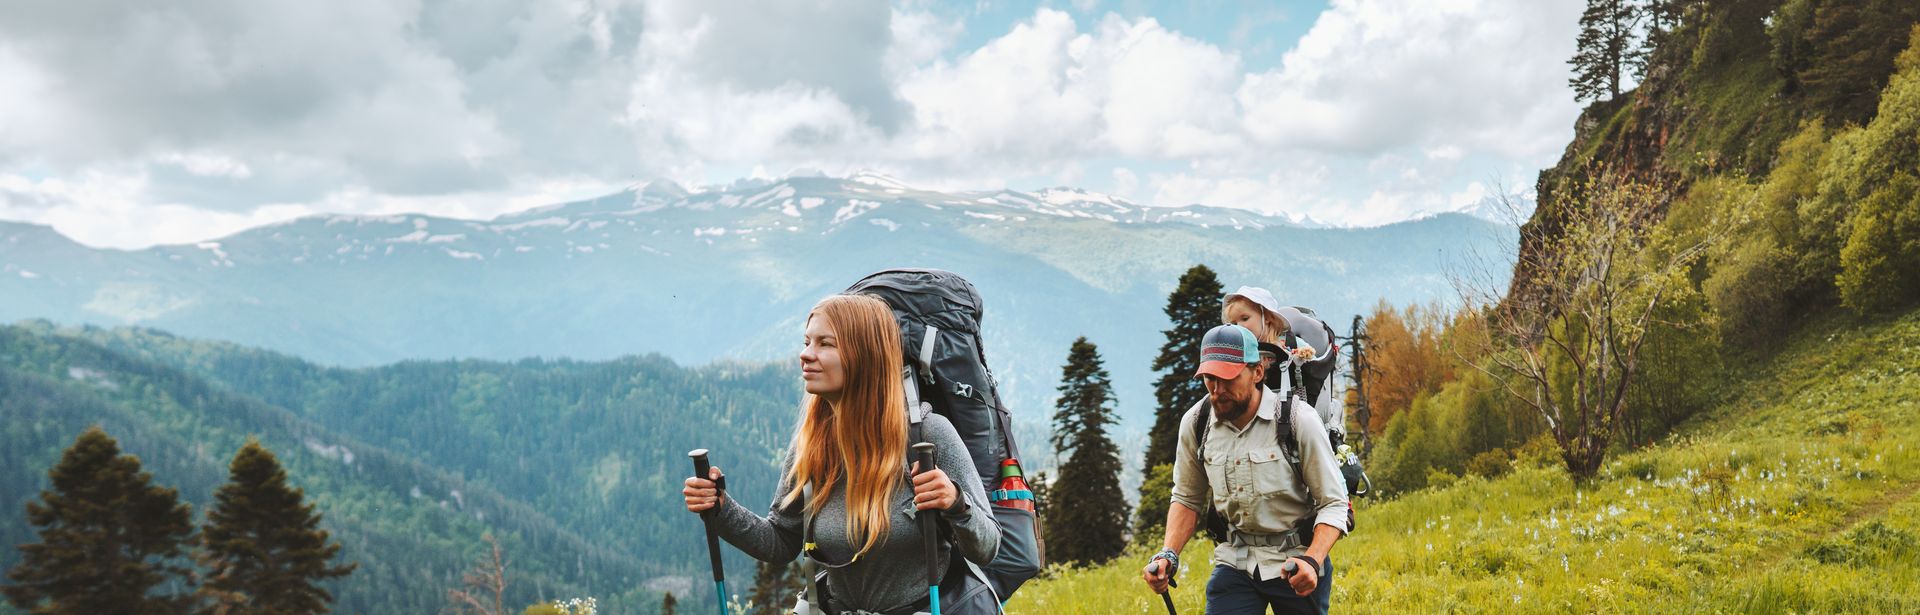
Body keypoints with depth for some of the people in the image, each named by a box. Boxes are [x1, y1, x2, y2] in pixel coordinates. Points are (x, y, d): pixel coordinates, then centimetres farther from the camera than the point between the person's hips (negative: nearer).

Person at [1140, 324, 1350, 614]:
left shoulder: (1298, 418, -15)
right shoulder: (1195, 422, -6)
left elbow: (1333, 503, -11)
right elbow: (1187, 499, 8)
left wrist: (1312, 562, -28)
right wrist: (1168, 555, -8)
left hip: (1296, 560, -2)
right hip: (1235, 560, 2)